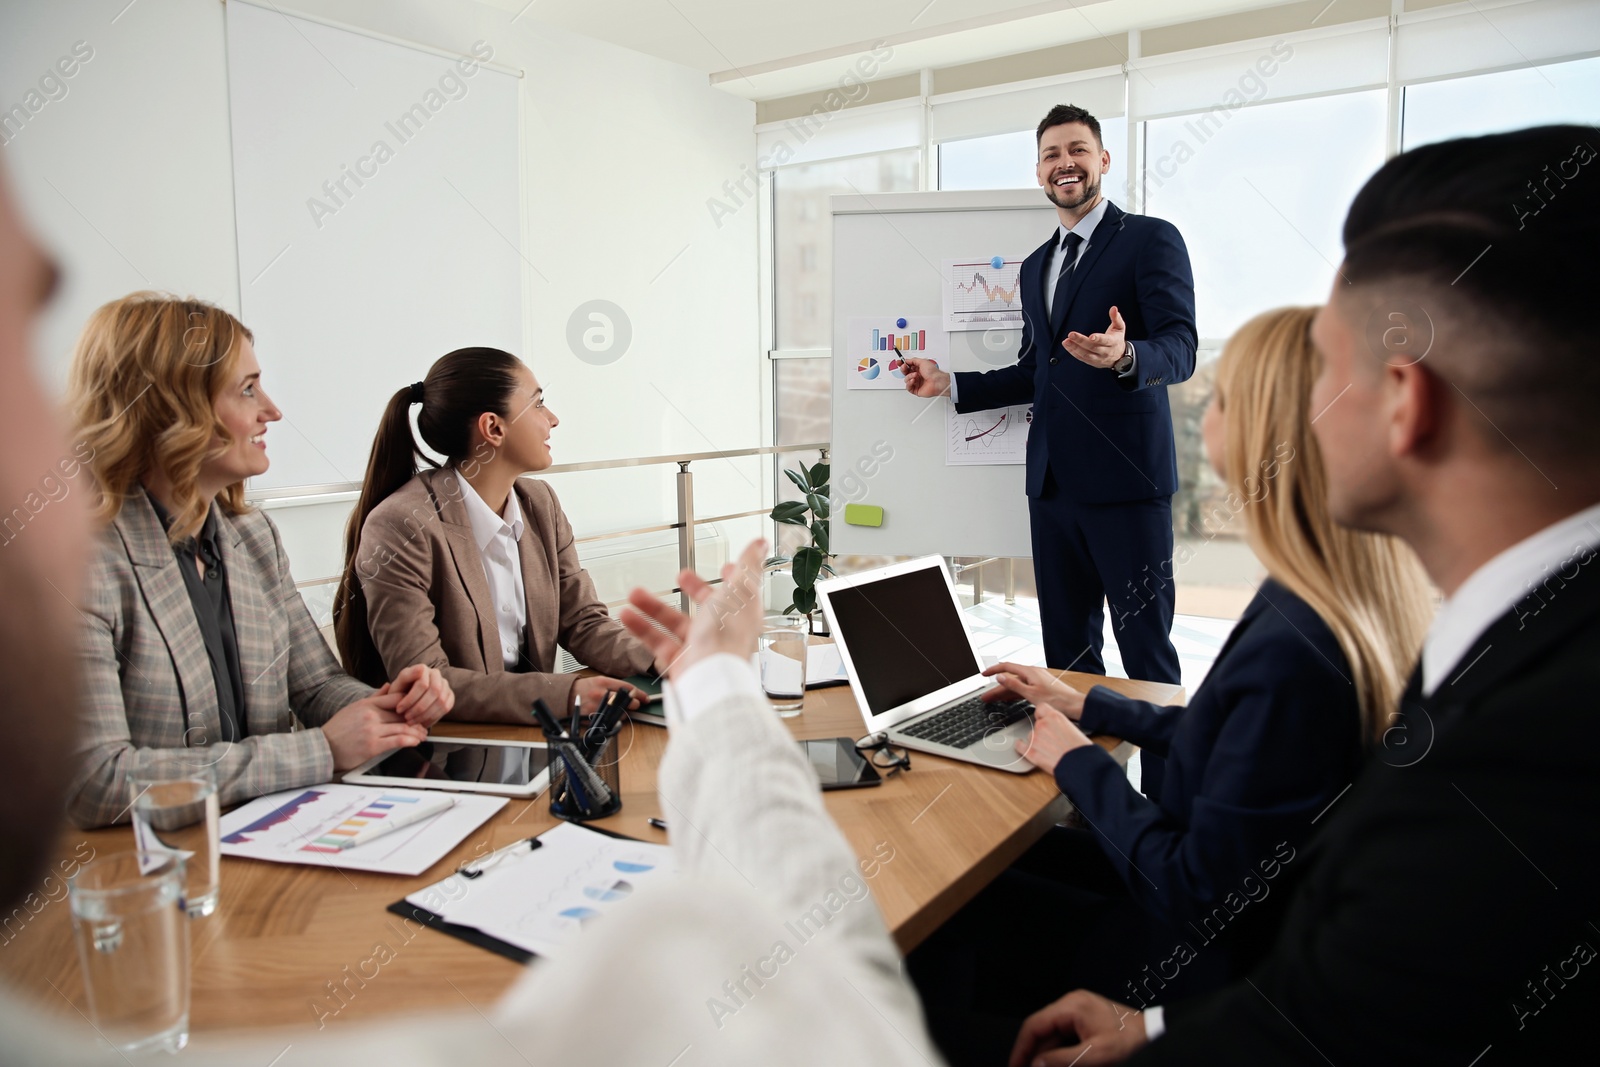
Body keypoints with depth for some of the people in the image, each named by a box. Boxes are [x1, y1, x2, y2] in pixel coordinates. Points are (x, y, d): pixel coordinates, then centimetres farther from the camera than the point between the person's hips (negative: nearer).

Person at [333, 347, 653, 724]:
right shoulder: (400, 527, -16)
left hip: (528, 727, 6)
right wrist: (564, 693, -28)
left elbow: (583, 622, 7)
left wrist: (662, 663, -13)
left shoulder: (540, 503, 5)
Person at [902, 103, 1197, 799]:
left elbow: (1180, 349, -13)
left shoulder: (1151, 241, -2)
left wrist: (1124, 356, -34)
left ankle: (1166, 800, 10)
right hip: (1053, 482, 7)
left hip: (1125, 480, -7)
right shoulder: (1036, 265, 19)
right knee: (1067, 649, 12)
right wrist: (950, 383, 16)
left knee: (1145, 650, -2)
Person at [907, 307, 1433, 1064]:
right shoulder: (1371, 607, -3)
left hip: (1202, 967, -8)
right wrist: (1088, 706, 15)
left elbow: (1197, 898, -26)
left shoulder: (1288, 648, -33)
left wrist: (1079, 763, -13)